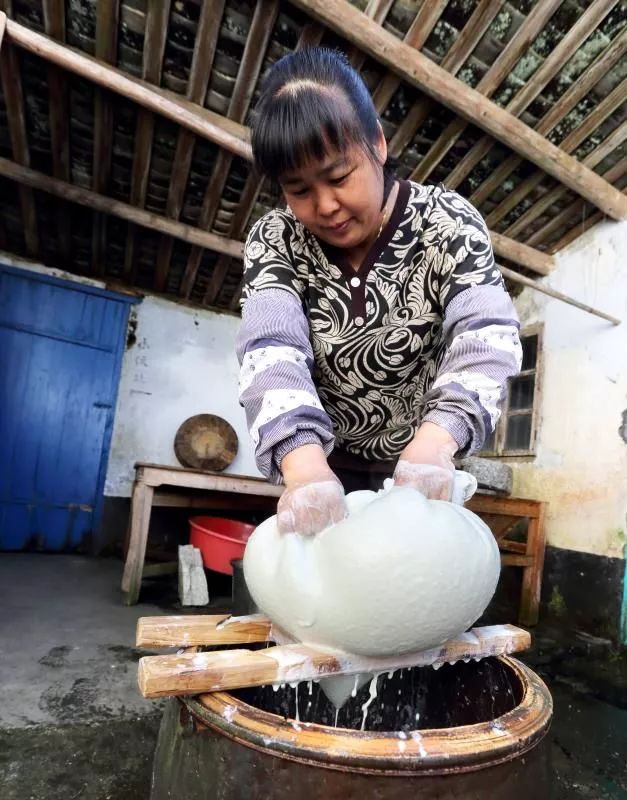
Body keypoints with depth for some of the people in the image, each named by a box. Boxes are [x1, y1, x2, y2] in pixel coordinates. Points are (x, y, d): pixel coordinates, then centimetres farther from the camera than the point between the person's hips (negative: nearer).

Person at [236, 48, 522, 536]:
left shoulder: (448, 224, -15)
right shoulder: (274, 243, -12)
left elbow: (485, 334, -30)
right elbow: (271, 348, -29)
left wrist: (433, 444, -49)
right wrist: (305, 467, -46)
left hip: (419, 470, 0)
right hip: (325, 467, 1)